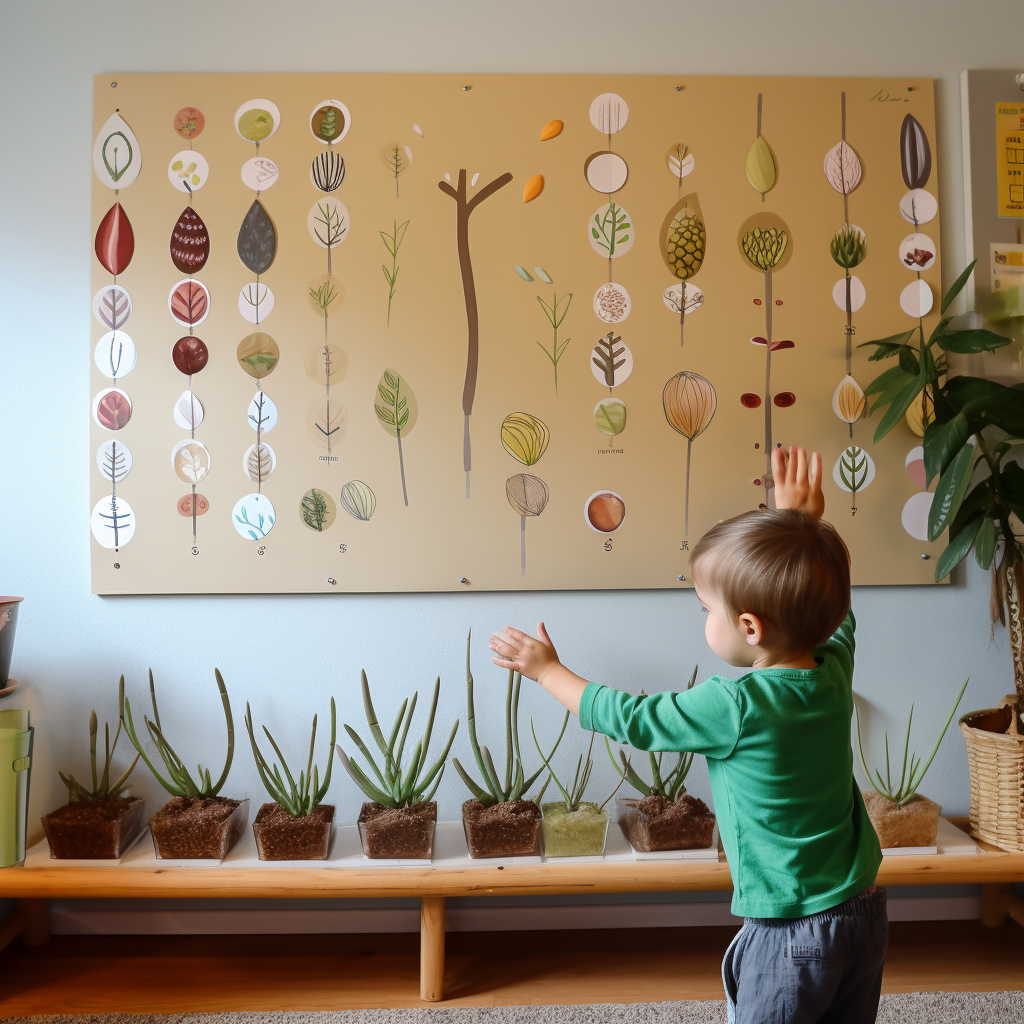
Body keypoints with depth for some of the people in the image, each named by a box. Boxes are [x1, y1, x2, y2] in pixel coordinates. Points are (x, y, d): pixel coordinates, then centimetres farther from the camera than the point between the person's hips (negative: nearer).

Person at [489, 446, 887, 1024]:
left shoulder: (735, 708, -27)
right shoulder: (835, 670, -8)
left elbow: (631, 719, -14)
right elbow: (835, 611, 15)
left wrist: (548, 670, -2)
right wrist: (806, 519, 16)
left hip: (792, 936, -7)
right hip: (866, 911, 7)